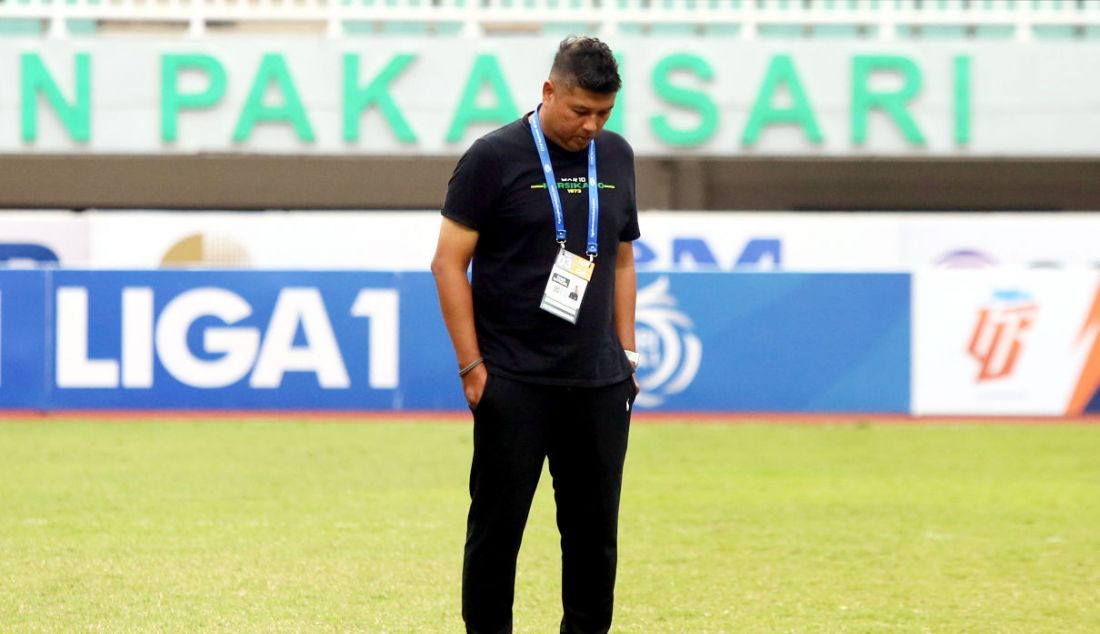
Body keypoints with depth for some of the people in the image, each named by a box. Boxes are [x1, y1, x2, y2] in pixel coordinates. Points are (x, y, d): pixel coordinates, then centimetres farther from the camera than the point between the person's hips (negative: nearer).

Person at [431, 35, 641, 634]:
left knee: (596, 527, 6)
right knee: (497, 523, 0)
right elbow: (449, 262, -5)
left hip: (600, 382, 5)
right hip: (514, 379, -4)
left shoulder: (615, 157, 11)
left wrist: (627, 352, 13)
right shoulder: (494, 157, -5)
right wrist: (471, 365, -9)